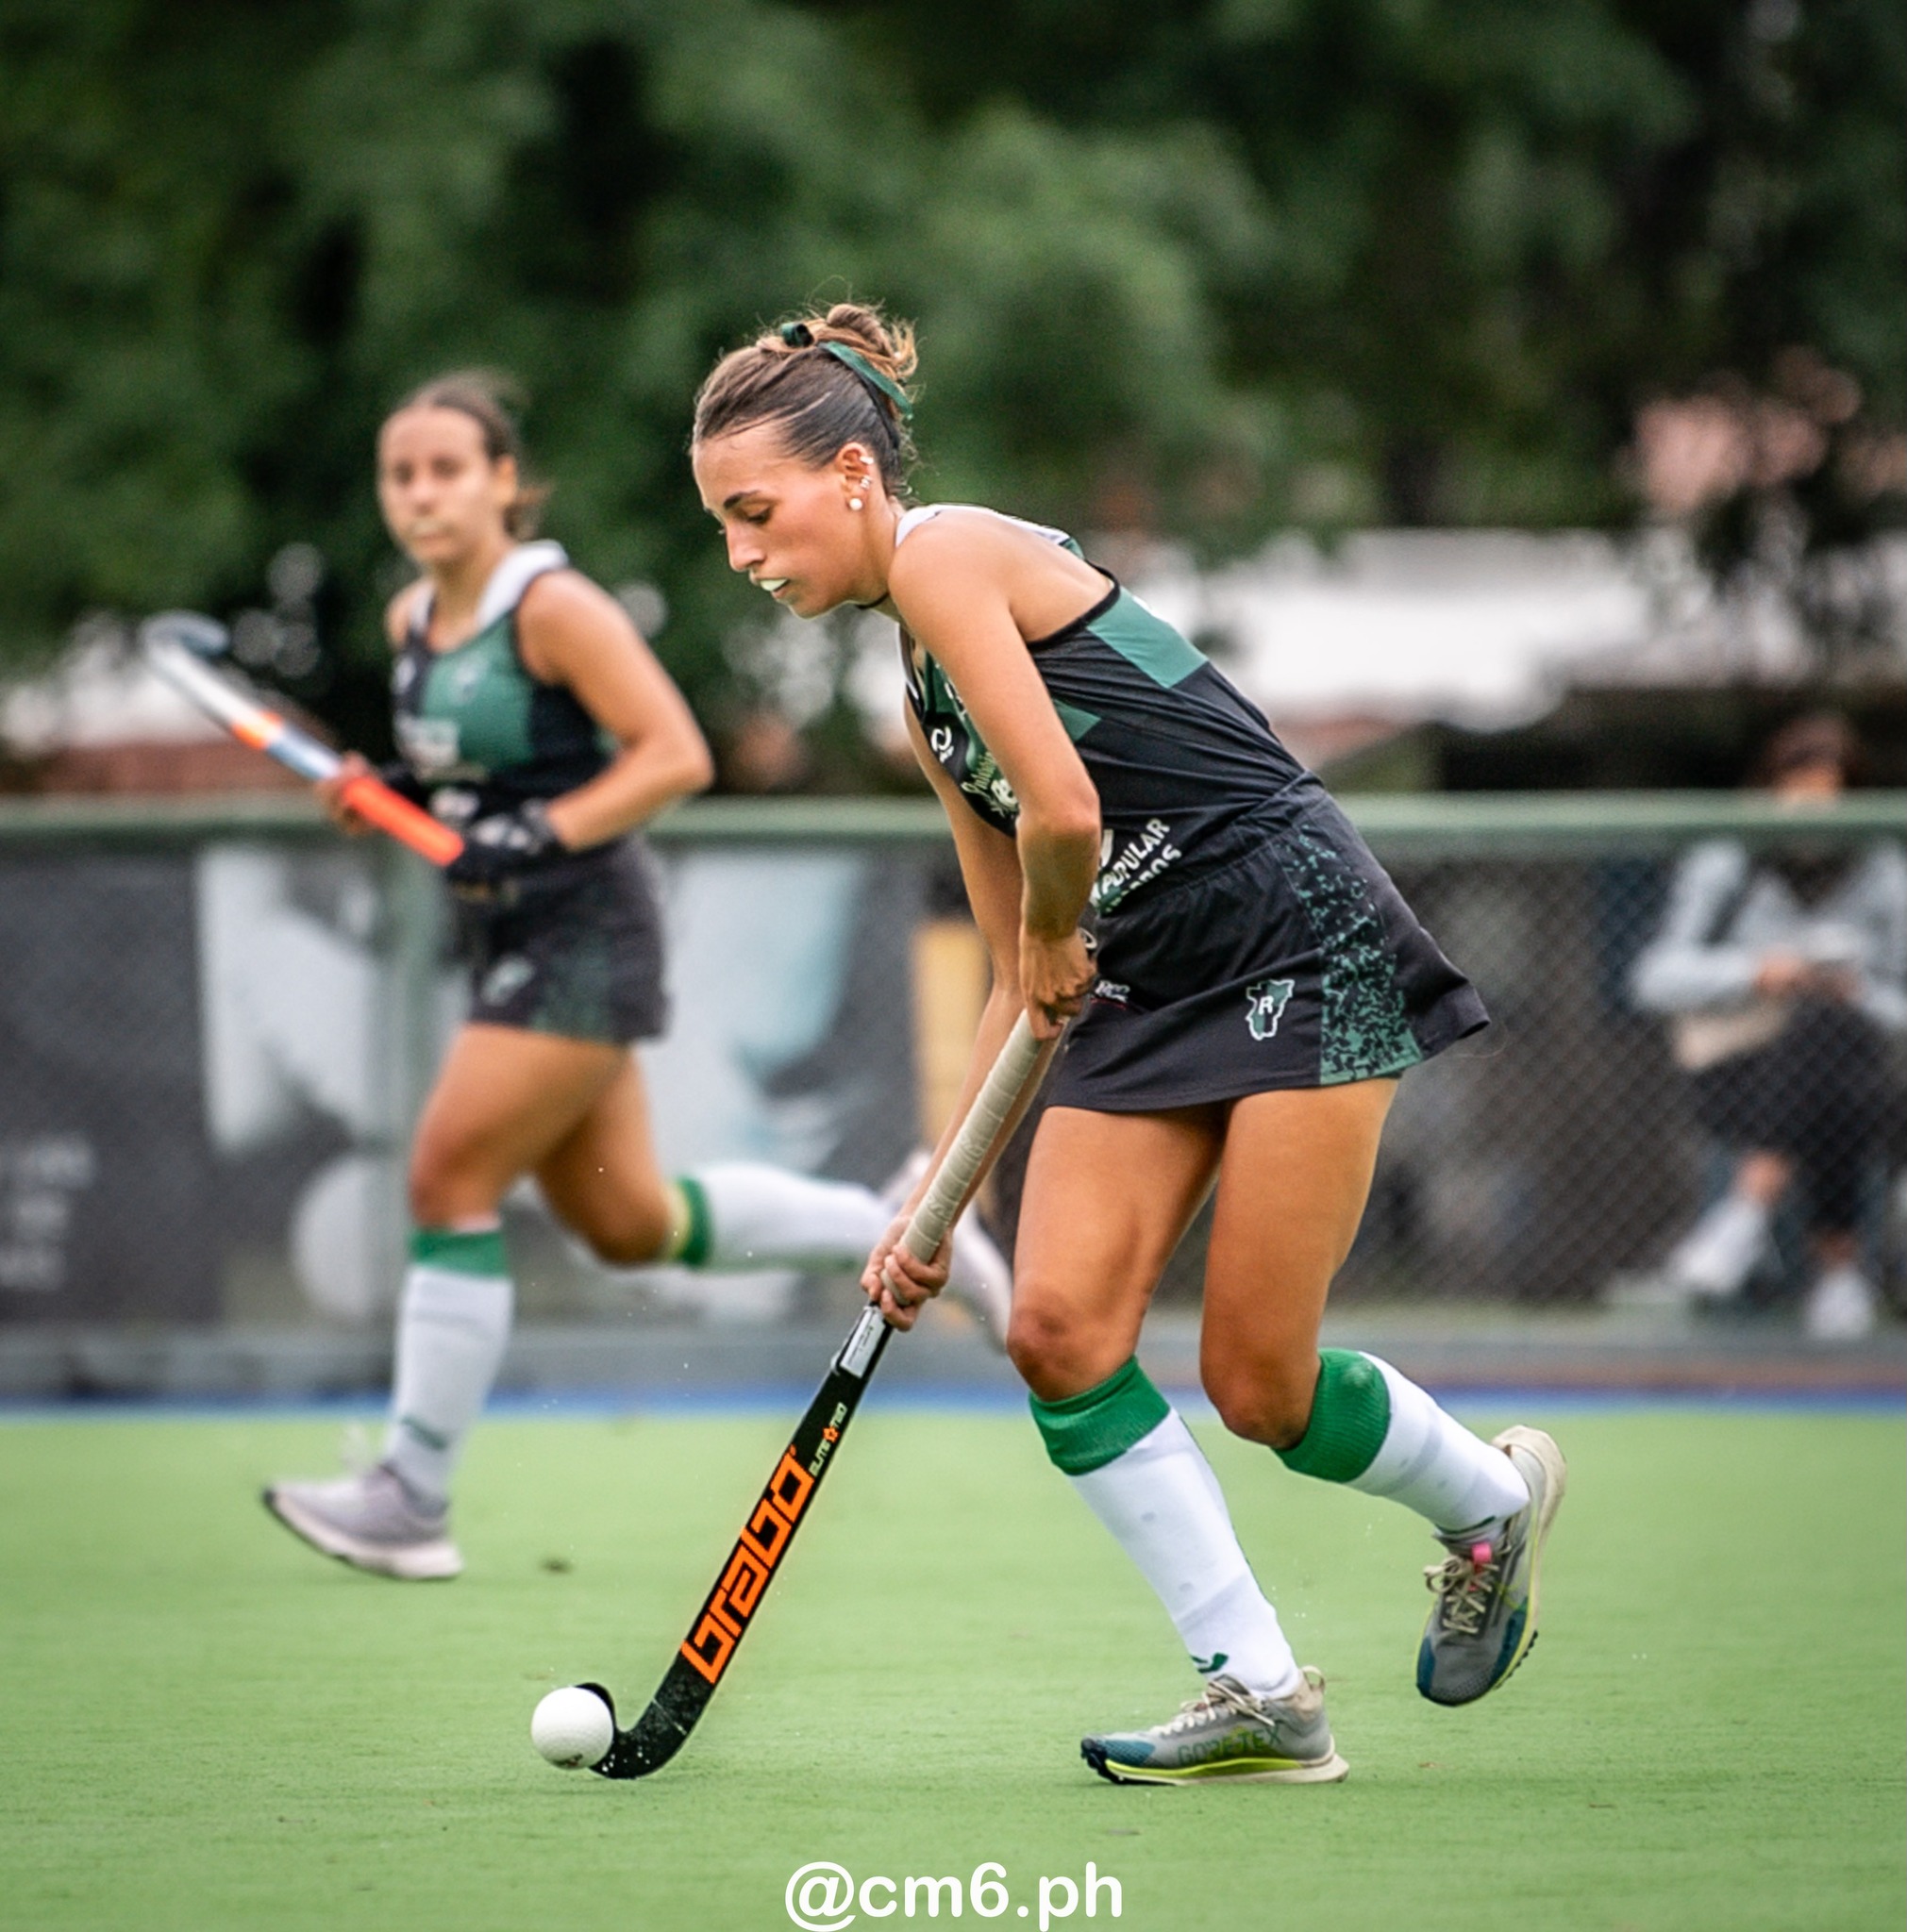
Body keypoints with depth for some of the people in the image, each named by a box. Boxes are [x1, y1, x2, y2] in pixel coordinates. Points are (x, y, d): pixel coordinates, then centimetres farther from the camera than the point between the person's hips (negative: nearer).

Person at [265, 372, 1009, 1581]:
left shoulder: (553, 606, -15)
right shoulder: (413, 620, 8)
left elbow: (677, 756, -19)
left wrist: (538, 835, -27)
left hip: (586, 933, -9)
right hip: (515, 941, 9)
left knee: (451, 1176, -12)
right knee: (629, 1224, 13)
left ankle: (414, 1500, -8)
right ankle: (895, 1229, 30)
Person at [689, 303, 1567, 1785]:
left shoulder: (947, 556, -11)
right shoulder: (925, 704, 17)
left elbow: (1064, 812, -22)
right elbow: (1027, 985, 18)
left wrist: (1056, 947, 0)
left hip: (1301, 942, -9)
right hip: (1150, 990, 9)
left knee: (1260, 1387, -5)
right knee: (1058, 1328, -7)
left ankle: (1491, 1497, 27)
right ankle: (1262, 1697, -1)